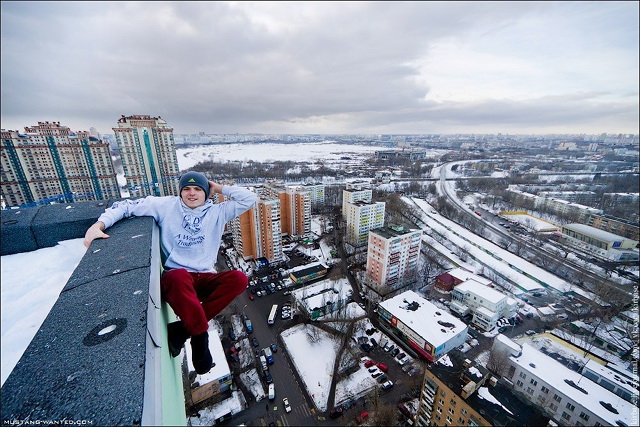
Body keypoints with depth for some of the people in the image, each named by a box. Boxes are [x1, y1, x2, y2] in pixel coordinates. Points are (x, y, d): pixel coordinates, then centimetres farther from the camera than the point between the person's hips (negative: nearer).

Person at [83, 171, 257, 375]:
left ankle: (184, 327, -19)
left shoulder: (217, 211, 5)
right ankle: (200, 335, -23)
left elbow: (249, 198, -2)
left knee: (239, 279, -26)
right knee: (179, 276, -39)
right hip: (175, 278, -2)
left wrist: (220, 188, 1)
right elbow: (127, 205, 6)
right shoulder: (166, 205, 4)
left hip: (206, 278, 3)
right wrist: (99, 224, -10)